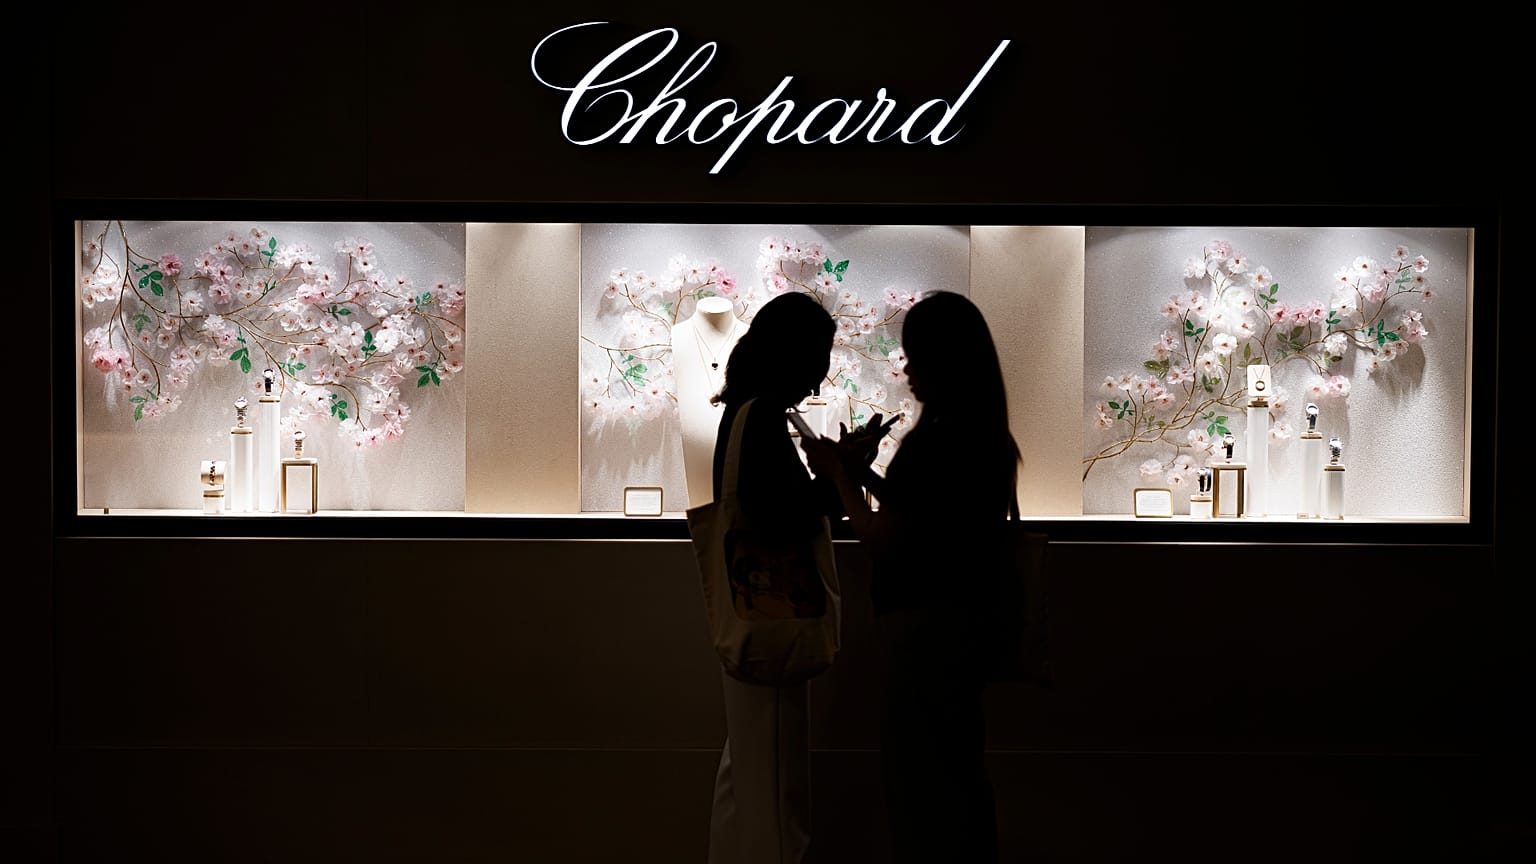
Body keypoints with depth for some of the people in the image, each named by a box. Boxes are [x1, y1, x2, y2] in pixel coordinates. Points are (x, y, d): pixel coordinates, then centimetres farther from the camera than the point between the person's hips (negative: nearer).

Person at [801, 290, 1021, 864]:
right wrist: (865, 471, 12)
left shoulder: (932, 443, -22)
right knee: (960, 770, 21)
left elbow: (880, 542, -17)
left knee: (917, 777, 4)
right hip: (967, 619, 9)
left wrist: (839, 473, -6)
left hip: (926, 624, -9)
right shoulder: (987, 438, 6)